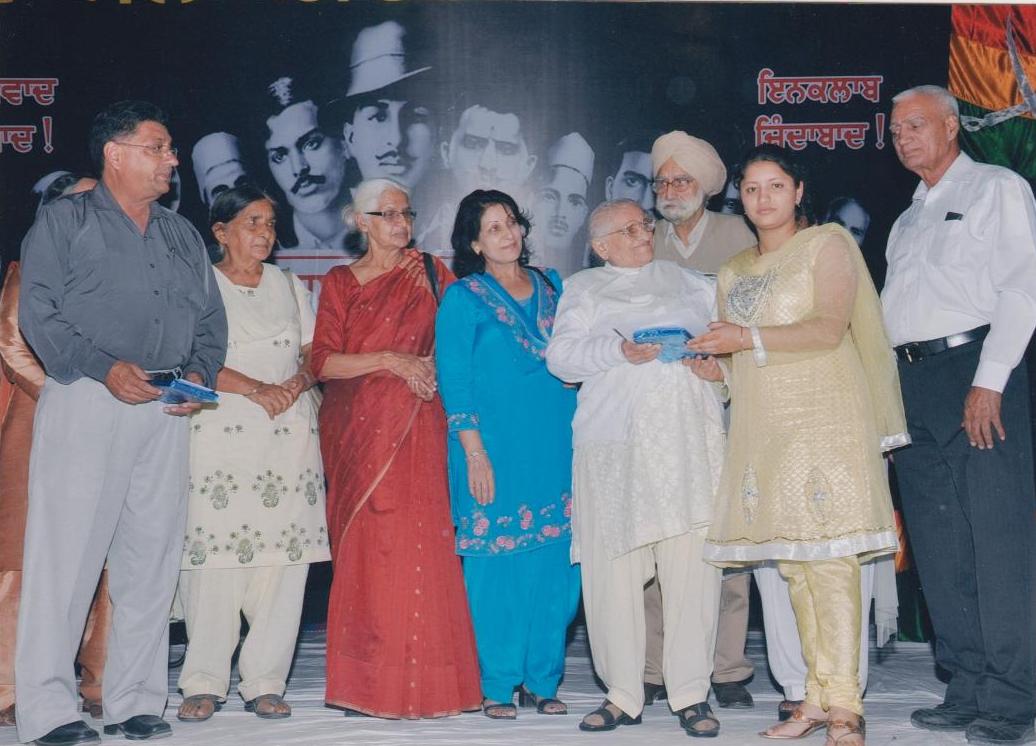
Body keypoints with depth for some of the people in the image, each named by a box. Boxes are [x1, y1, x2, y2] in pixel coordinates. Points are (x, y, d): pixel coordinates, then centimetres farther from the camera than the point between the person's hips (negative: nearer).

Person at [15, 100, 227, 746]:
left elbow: (211, 318, 19)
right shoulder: (65, 220, 6)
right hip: (87, 401, -5)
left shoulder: (183, 235, 21)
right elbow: (38, 313, -4)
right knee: (67, 553, -6)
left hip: (167, 409, 5)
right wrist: (105, 368, -16)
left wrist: (200, 372, 0)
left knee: (153, 559, 5)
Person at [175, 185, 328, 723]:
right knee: (215, 553, -9)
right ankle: (204, 683, 1)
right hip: (219, 432, -3)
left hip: (290, 433, 3)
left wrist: (296, 384, -5)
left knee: (283, 556, -3)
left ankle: (265, 683, 3)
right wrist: (254, 388, -14)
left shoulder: (289, 286, 20)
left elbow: (315, 354, 16)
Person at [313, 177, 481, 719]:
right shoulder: (339, 282, 9)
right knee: (364, 548, -2)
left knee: (418, 544, -7)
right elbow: (322, 362, -1)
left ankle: (421, 679, 0)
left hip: (415, 428, 0)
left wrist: (433, 363, -6)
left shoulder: (429, 272, 11)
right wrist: (390, 359, -10)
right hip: (357, 428, 0)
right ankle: (367, 683, 6)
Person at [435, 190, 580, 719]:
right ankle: (496, 685, 10)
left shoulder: (552, 287, 15)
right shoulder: (463, 298, 2)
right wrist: (474, 451, -12)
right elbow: (454, 381, -4)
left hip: (556, 449, 4)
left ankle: (542, 679, 17)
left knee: (555, 565, 4)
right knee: (497, 565, -2)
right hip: (496, 452, -4)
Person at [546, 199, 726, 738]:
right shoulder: (584, 289, 18)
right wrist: (619, 349, -10)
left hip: (687, 435, 1)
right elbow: (561, 356, 4)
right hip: (615, 442, -1)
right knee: (613, 567, -4)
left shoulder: (690, 282, 25)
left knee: (692, 563, -5)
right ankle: (622, 696, 7)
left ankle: (691, 694, 4)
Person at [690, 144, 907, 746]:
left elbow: (830, 329, -11)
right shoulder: (734, 271, 21)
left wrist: (750, 339, -14)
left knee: (828, 557, -11)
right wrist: (705, 361, 6)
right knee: (792, 562, 4)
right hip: (761, 426, 6)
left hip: (821, 416, -6)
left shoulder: (826, 244, 3)